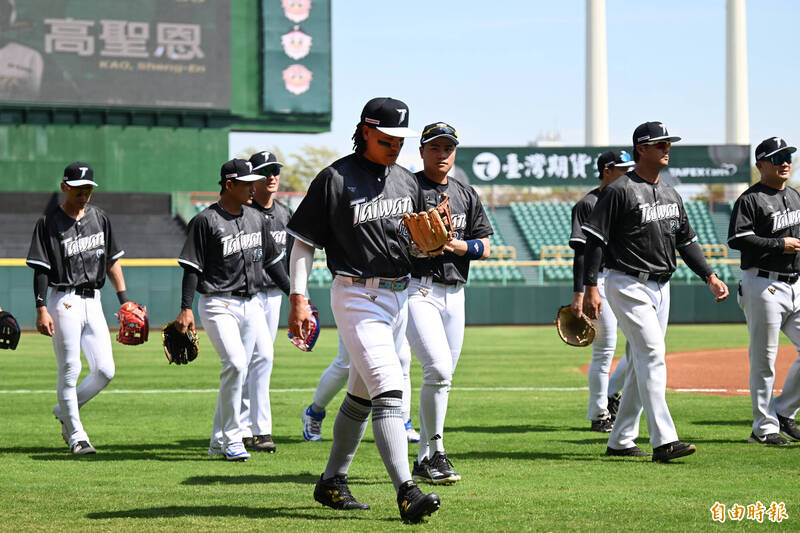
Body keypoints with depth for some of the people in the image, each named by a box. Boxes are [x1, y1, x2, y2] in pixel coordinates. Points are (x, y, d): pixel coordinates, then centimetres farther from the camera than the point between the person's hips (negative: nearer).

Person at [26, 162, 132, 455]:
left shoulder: (99, 218, 11)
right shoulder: (49, 222, -5)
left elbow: (112, 261, 16)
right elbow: (40, 269, -7)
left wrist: (125, 300, 10)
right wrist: (41, 309, -15)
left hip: (93, 301, 5)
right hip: (64, 301, -5)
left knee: (105, 370, 0)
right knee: (70, 370, -3)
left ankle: (64, 411, 22)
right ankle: (76, 436, 5)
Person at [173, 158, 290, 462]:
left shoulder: (256, 219, 13)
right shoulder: (206, 221, -7)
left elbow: (272, 262, 21)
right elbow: (192, 267, -9)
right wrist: (186, 308, -16)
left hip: (251, 304, 7)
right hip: (218, 305, -7)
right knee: (236, 364, -20)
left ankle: (219, 441, 14)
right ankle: (232, 439, -8)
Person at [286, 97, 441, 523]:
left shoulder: (406, 181, 10)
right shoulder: (335, 178, -9)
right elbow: (303, 243, -7)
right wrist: (298, 299, -14)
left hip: (398, 294, 7)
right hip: (357, 297, -7)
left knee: (362, 395, 15)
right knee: (388, 388, -19)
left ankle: (332, 482, 27)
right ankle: (406, 491, -26)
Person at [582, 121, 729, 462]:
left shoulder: (671, 195, 15)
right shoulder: (619, 191, -9)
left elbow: (687, 240, 20)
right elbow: (594, 239, -12)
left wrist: (710, 276, 9)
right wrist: (590, 288, -18)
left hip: (660, 287, 8)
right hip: (628, 286, -8)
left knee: (643, 363, 9)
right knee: (653, 355, -17)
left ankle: (620, 441, 17)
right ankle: (663, 440, -22)